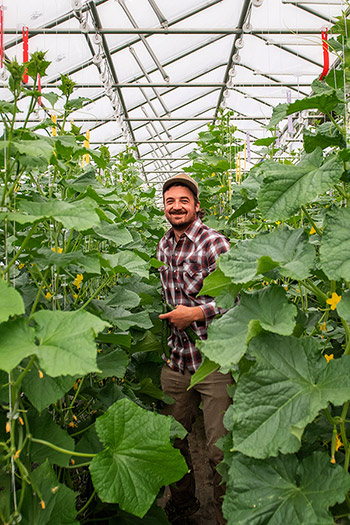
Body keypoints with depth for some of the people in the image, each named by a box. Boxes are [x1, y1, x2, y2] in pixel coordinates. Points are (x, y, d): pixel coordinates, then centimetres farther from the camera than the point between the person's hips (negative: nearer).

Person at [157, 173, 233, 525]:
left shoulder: (214, 243, -11)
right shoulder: (163, 247, 11)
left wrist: (196, 313, -19)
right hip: (175, 360, 6)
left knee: (220, 449, 4)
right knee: (172, 440, 19)